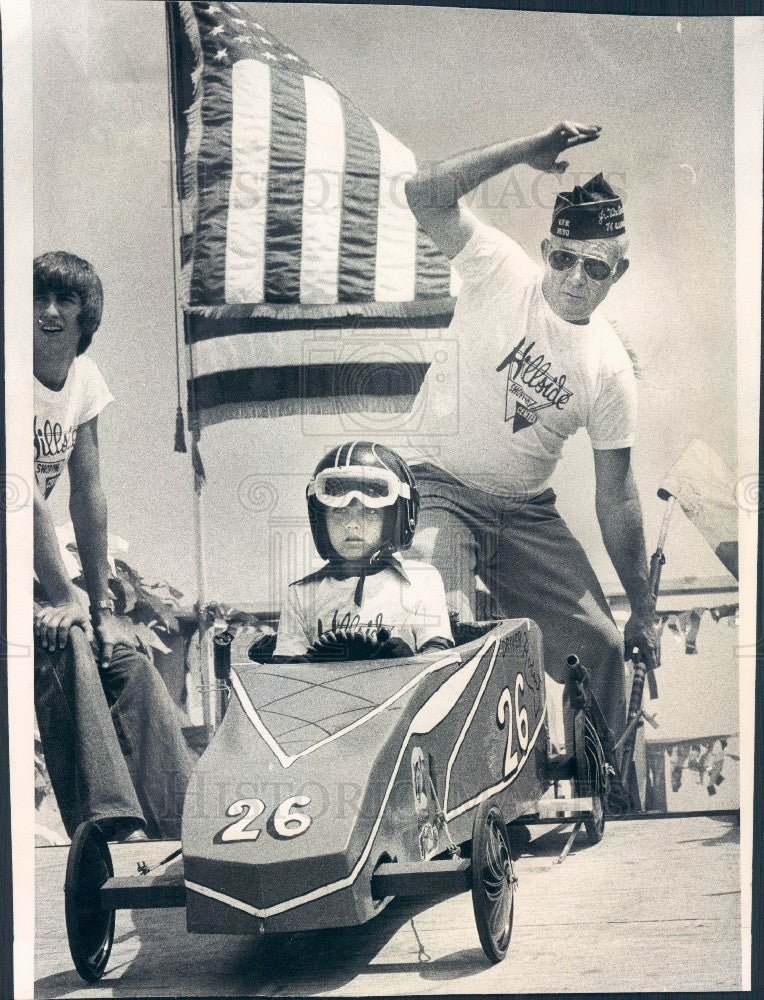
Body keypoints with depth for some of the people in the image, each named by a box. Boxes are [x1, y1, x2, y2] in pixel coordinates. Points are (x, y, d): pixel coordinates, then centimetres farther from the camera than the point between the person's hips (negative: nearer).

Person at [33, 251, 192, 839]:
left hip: (41, 558, 7)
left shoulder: (86, 379, 3)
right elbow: (26, 491, -22)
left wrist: (102, 604, -1)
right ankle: (111, 822, -30)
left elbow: (88, 495, 2)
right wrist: (62, 596, -25)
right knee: (62, 646, -28)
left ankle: (186, 824, -1)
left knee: (125, 658, -4)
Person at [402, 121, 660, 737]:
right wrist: (528, 151, -23)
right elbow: (425, 195, -21)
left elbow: (615, 495, 1)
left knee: (602, 646, -4)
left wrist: (644, 612, 2)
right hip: (439, 485, -3)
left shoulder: (611, 368, -4)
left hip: (528, 511, 3)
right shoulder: (503, 271, -7)